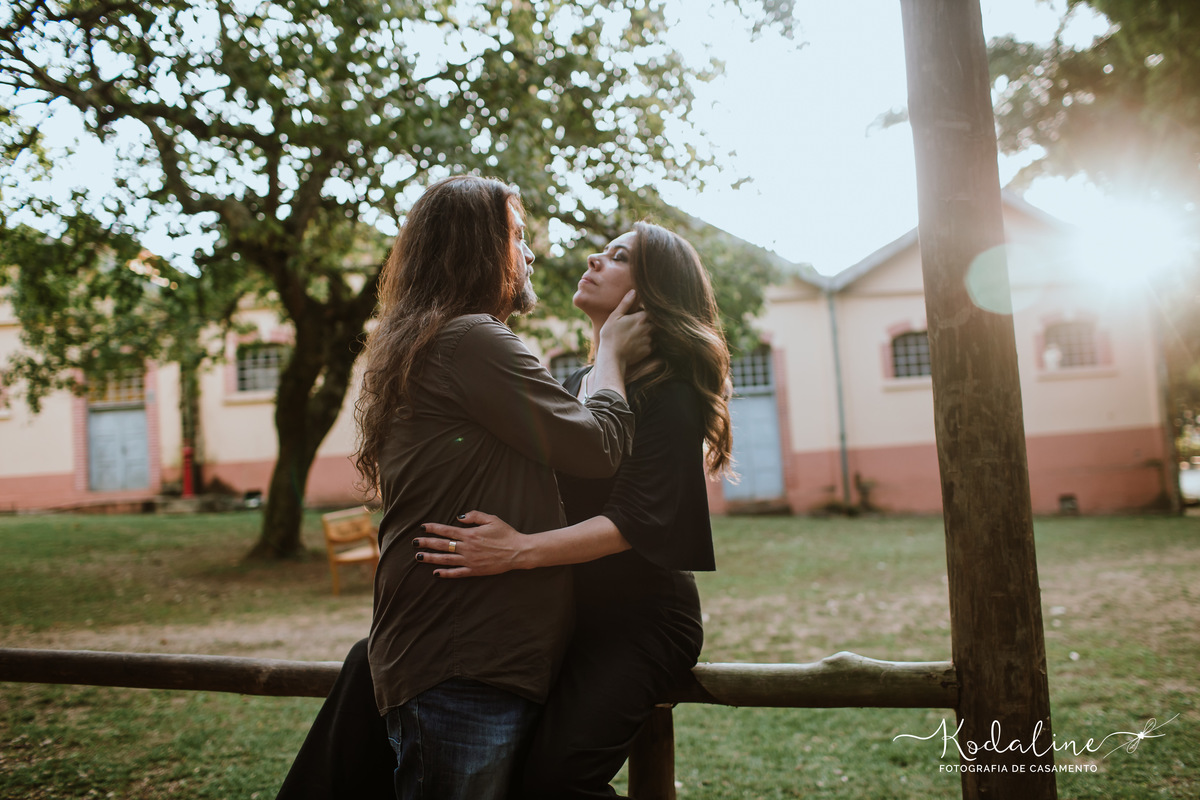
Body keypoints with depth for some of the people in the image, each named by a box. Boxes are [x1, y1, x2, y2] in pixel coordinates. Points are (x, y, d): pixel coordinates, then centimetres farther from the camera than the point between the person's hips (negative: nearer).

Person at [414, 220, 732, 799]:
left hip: (641, 618, -7)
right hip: (564, 610, 7)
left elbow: (636, 519, -20)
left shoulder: (668, 393, -8)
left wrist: (521, 551, -33)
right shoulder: (574, 388, 16)